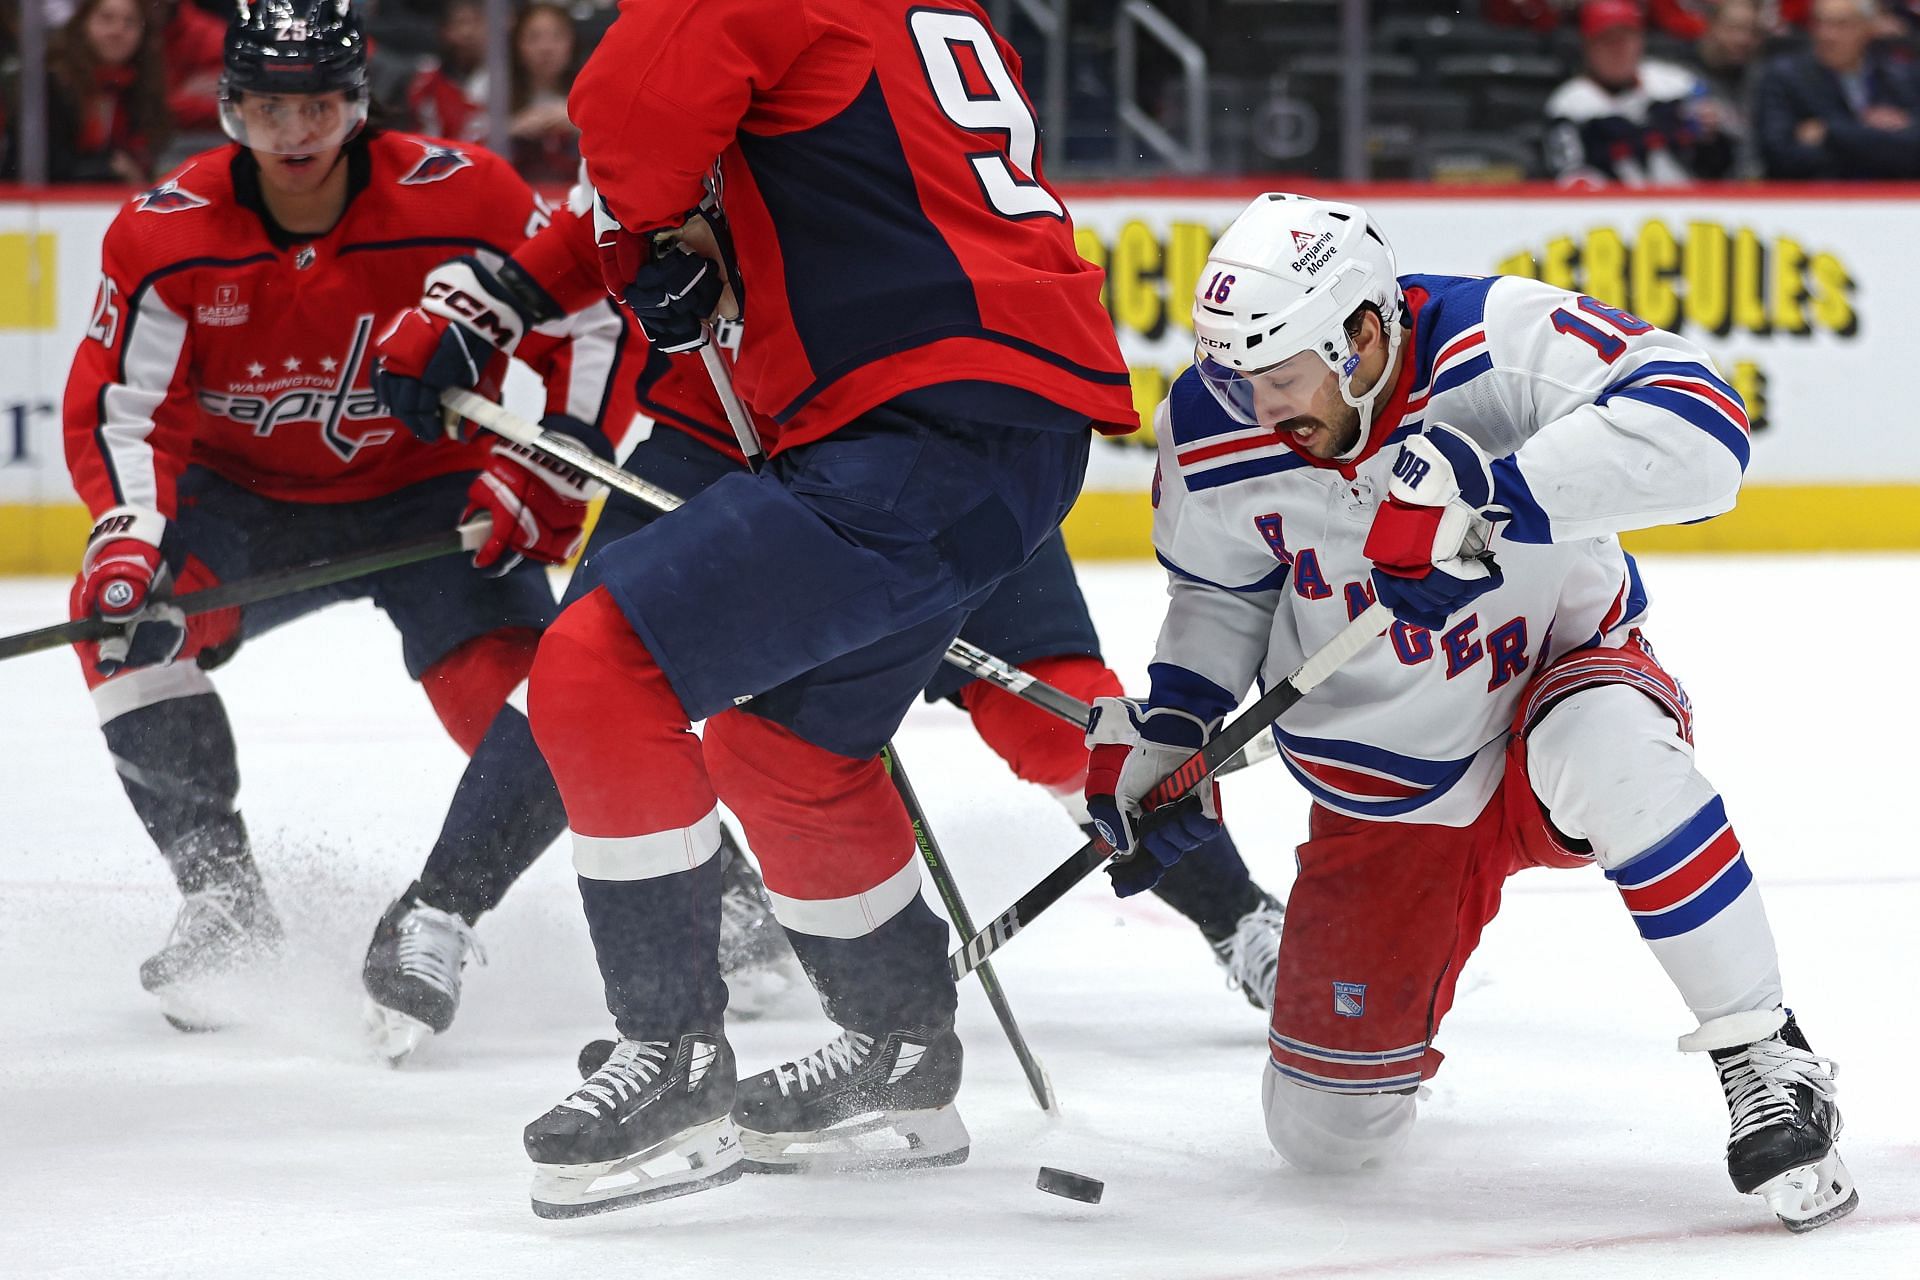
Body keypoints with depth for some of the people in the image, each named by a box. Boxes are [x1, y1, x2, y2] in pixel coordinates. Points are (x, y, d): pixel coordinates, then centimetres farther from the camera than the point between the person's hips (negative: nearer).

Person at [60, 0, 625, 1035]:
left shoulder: (462, 202, -20)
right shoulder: (167, 236, -16)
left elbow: (595, 330, -12)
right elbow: (118, 409, -13)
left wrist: (542, 479, -20)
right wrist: (129, 532, -31)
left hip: (434, 497, -1)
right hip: (250, 500, 1)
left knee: (530, 712, -26)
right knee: (123, 610, -27)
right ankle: (223, 902, -17)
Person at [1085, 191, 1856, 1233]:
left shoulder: (1495, 343, -27)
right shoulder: (1213, 433, -14)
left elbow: (1699, 426, -42)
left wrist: (1490, 490, -49)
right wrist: (1163, 728, -4)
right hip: (1382, 796, 4)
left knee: (1610, 761, -42)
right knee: (1327, 1133, 0)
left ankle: (1767, 1066, -26)